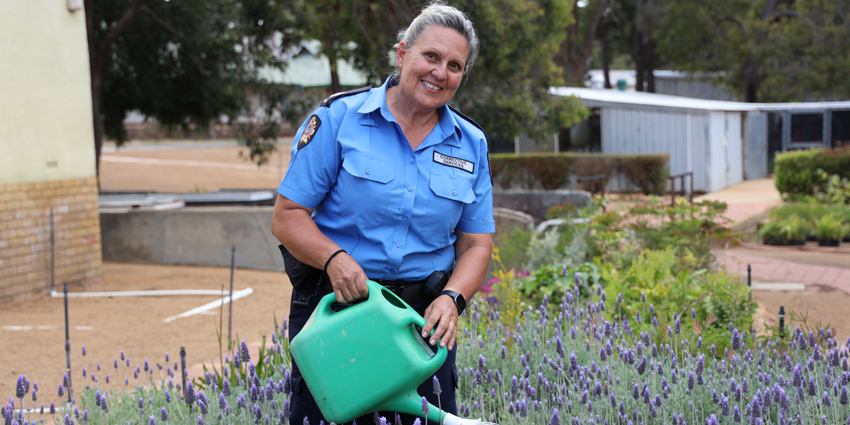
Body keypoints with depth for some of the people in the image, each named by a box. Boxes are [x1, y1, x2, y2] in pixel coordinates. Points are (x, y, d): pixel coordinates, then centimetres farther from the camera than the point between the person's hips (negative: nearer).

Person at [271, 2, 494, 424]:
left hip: (423, 314, 3)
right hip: (333, 305, -3)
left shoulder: (471, 144, 9)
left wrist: (452, 298, -10)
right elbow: (287, 216, -4)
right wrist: (334, 258, -22)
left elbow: (476, 244, 9)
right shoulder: (337, 119, -3)